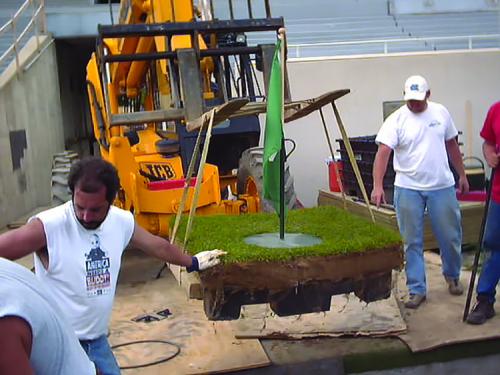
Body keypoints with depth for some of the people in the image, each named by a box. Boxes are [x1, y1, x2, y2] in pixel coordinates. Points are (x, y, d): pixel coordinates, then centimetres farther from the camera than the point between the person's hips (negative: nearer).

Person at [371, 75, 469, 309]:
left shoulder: (441, 112, 4)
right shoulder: (396, 120, -8)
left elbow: (451, 145, 15)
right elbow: (383, 152, -18)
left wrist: (462, 175, 16)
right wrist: (377, 186, -29)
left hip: (442, 186, 3)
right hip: (408, 189, -2)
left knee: (451, 237, 12)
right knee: (412, 242, 4)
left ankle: (452, 276, 38)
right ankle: (417, 290, 16)